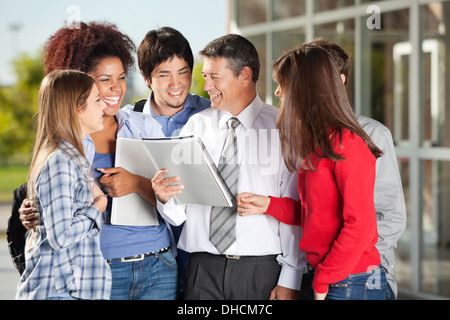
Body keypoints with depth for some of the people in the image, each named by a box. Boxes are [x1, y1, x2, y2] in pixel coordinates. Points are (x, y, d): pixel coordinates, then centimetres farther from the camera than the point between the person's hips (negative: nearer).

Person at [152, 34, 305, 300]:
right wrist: (165, 197, -15)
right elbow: (179, 213, 8)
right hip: (204, 268, 3)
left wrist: (290, 280, -9)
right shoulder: (196, 126, 9)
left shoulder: (281, 128, -1)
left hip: (261, 270, -2)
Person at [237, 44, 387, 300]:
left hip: (352, 283, -8)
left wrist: (323, 281, -14)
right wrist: (269, 205, 6)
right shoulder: (314, 144, 12)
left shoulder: (347, 144, -16)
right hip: (321, 278, 8)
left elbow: (360, 225, -18)